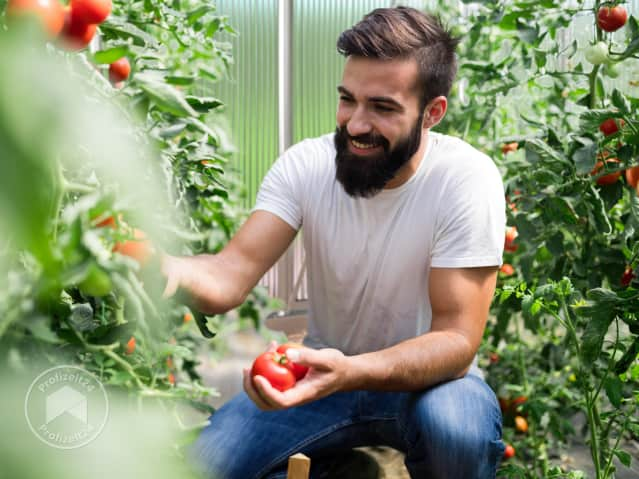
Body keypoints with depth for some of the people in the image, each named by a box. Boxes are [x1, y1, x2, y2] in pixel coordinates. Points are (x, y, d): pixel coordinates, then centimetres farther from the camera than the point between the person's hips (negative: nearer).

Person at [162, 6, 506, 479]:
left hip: (425, 374, -2)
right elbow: (232, 275, -21)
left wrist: (348, 371, -43)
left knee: (457, 428, -36)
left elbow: (456, 339, -25)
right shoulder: (305, 164, -12)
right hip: (323, 370, 3)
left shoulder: (466, 178, -22)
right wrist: (172, 270, -46)